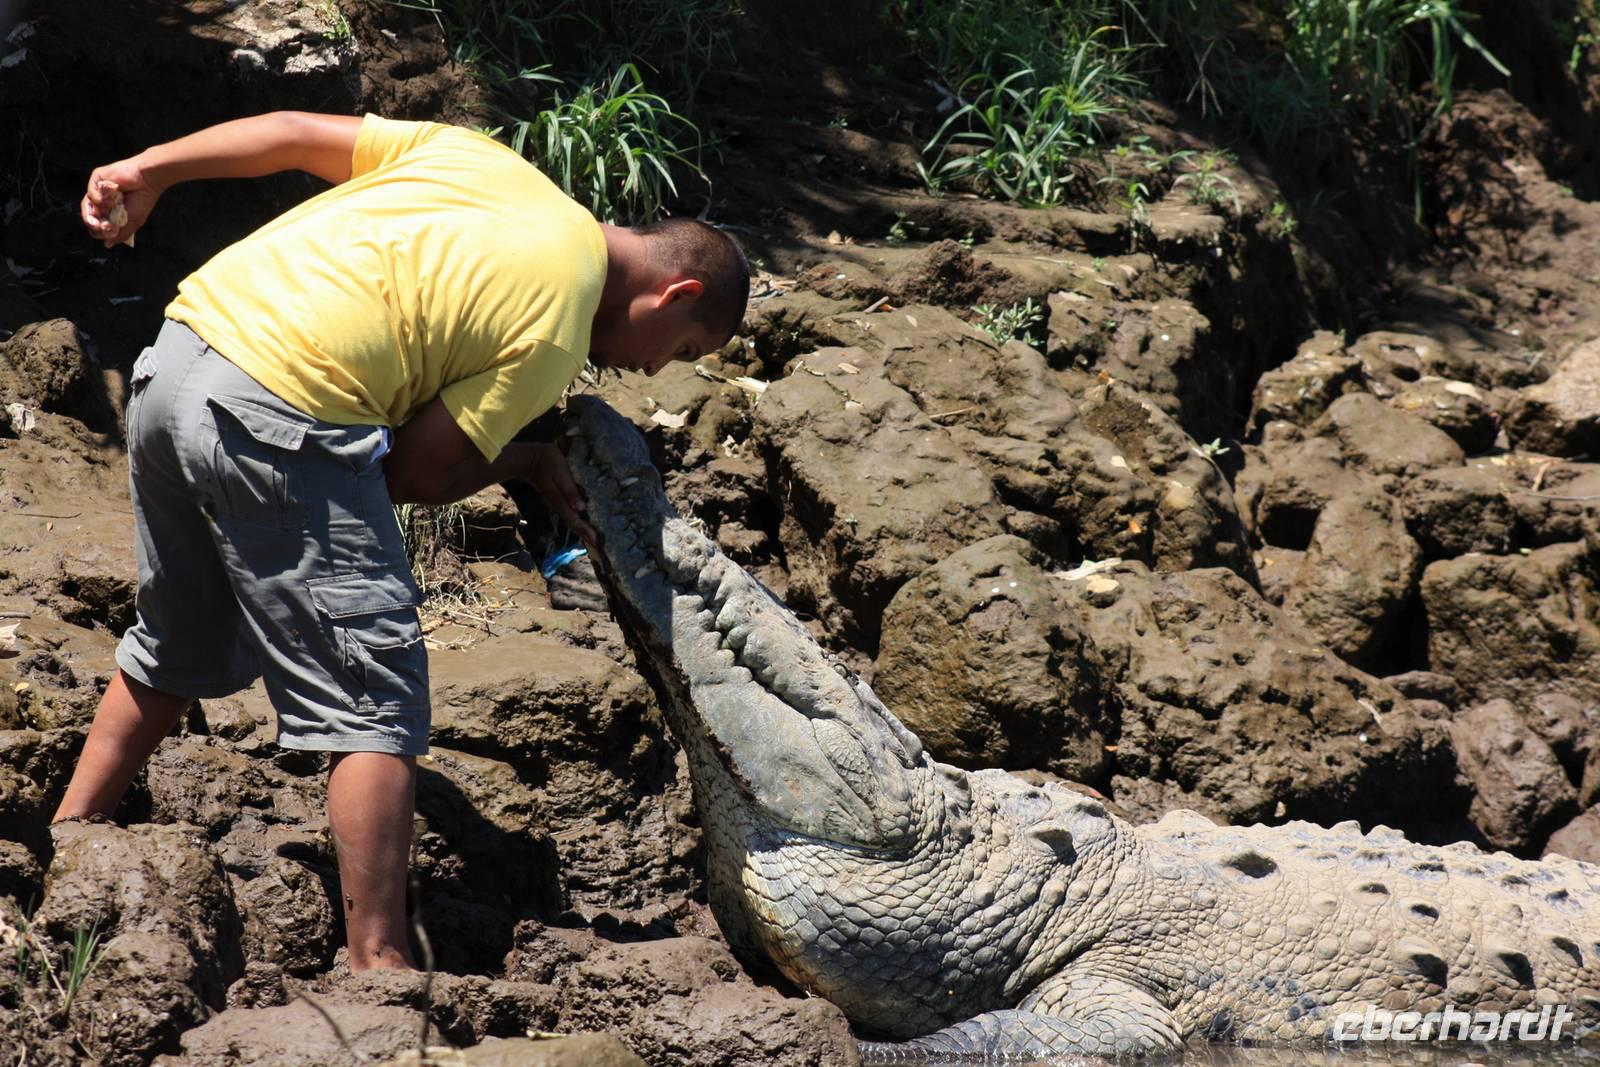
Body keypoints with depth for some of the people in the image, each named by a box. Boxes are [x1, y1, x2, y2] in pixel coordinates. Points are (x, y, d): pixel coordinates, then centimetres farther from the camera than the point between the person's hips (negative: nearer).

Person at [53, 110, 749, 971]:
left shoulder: (482, 158, 16)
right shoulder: (557, 327, -4)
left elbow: (293, 133, 14)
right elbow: (414, 473, -3)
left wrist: (146, 171, 17)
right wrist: (523, 463, 13)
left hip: (175, 352, 9)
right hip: (274, 421, -8)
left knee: (176, 650, 26)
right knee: (374, 703, -3)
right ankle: (379, 966, -6)